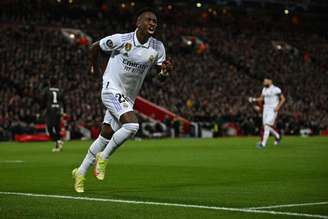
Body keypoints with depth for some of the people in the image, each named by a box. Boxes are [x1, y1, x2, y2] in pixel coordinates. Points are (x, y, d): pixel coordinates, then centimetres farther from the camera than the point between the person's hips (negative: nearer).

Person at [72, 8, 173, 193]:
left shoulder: (158, 48, -3)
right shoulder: (121, 40, -15)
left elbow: (161, 76, 3)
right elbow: (96, 47, 1)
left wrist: (165, 70, -20)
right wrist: (96, 69, 13)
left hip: (128, 98, 5)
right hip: (112, 90, -5)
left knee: (106, 136, 10)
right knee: (132, 125, -26)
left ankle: (81, 173, 24)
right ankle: (103, 158, -6)